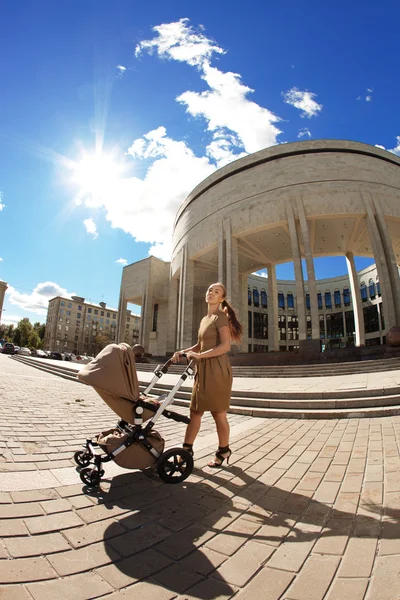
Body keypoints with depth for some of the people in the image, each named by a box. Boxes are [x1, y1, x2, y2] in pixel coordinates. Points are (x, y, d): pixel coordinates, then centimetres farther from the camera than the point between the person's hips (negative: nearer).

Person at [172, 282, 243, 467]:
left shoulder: (220, 317, -8)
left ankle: (223, 450, 23)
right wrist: (183, 351, 5)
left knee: (218, 413, 4)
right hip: (203, 369, 8)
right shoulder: (204, 319, 18)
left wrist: (199, 355, -22)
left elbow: (225, 346, -19)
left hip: (217, 369, -8)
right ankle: (187, 448, 21)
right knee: (195, 411, 10)